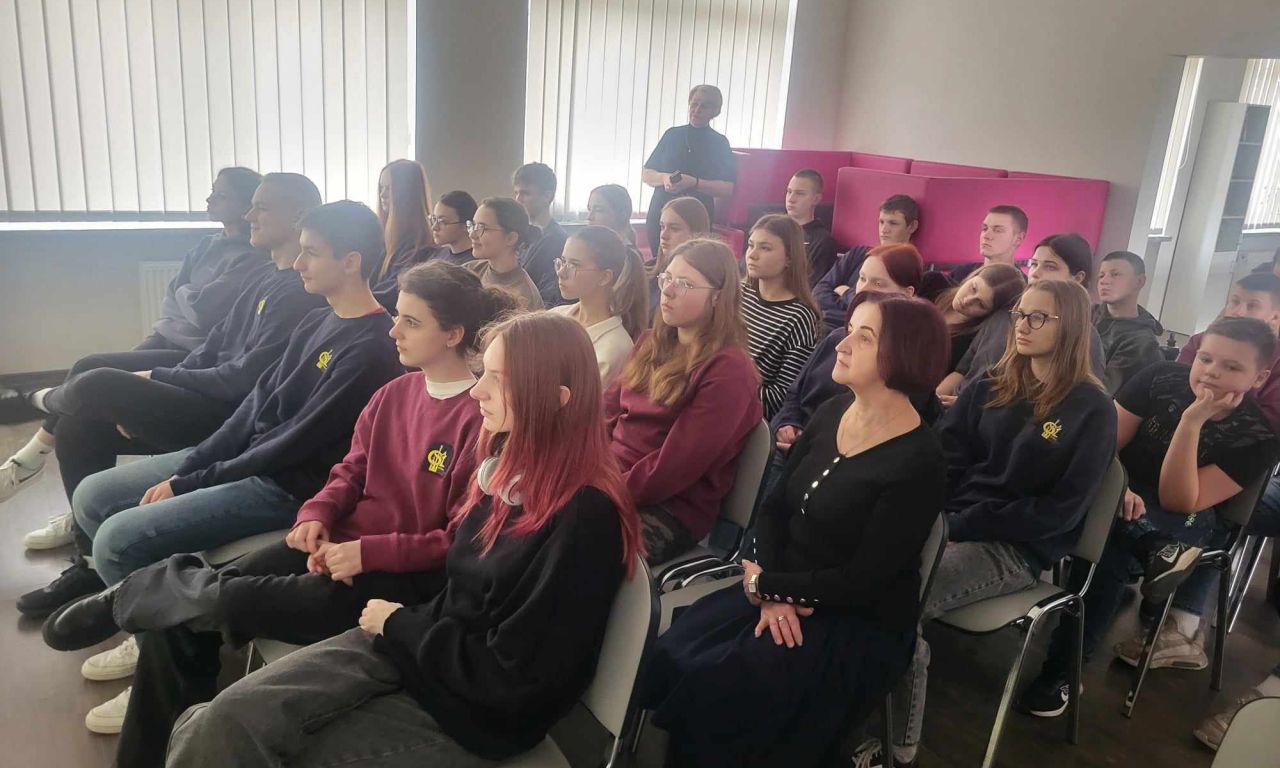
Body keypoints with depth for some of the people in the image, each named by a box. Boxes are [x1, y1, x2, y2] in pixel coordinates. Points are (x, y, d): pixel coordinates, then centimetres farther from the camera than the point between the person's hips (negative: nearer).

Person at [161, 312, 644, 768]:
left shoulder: (585, 519, -24)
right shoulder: (506, 466, 3)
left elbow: (511, 678, -21)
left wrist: (401, 625, -10)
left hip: (472, 712, -6)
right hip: (411, 648, 7)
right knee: (229, 717, -12)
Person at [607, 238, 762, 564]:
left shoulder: (728, 371, -15)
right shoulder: (651, 343, 12)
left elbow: (672, 467, -18)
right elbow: (607, 410, 9)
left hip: (670, 510, -7)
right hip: (607, 480, 7)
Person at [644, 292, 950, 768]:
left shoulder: (918, 463, -20)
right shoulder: (831, 413, 2)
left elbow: (861, 582, -18)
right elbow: (775, 506, 3)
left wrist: (764, 584, -9)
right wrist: (772, 596, -11)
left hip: (858, 626, -6)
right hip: (783, 593, 6)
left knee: (709, 691, -20)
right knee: (670, 658, -12)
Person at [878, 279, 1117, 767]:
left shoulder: (1092, 410, -3)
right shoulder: (991, 387, 14)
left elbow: (1062, 510, -10)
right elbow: (945, 457, 8)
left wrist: (962, 526, -14)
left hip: (1018, 547, -5)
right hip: (950, 522, 5)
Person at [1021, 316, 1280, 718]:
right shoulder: (1163, 378, -10)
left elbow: (1177, 503, -21)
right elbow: (1105, 443, -9)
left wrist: (1192, 421, -30)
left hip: (1184, 525, -2)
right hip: (1120, 501, 2)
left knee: (1110, 539, -34)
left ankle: (1061, 671, -26)